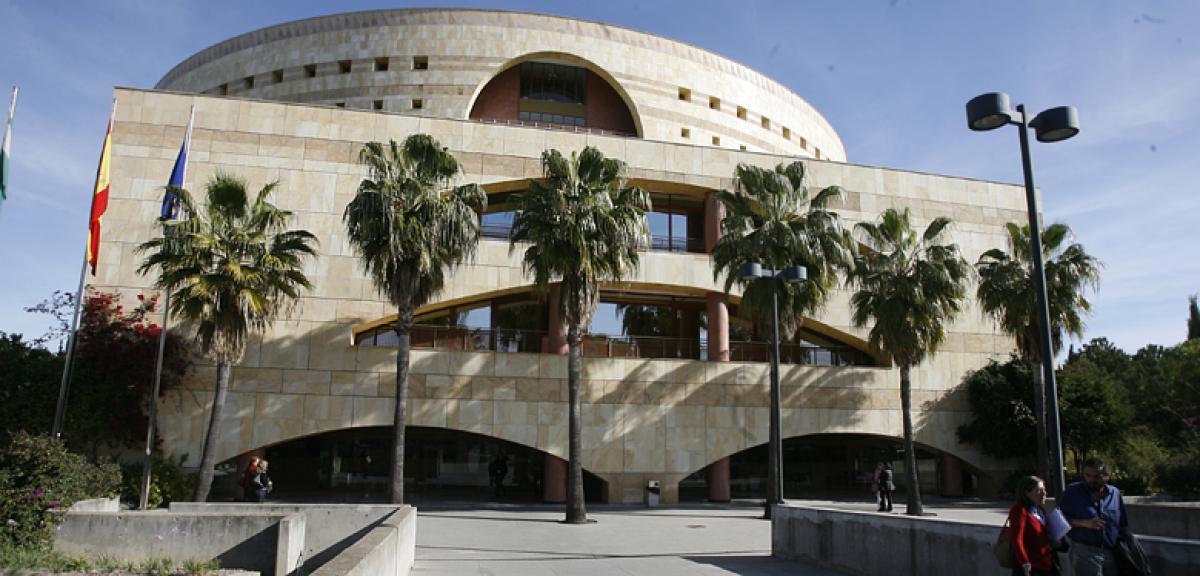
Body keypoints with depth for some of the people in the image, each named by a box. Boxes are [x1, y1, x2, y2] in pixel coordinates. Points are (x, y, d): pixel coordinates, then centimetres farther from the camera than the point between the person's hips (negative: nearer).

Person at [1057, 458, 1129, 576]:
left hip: (1112, 552, 5)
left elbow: (1123, 524, 16)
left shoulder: (1115, 493, 7)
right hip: (1085, 551, -4)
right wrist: (1083, 523, -19)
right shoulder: (1072, 492, -5)